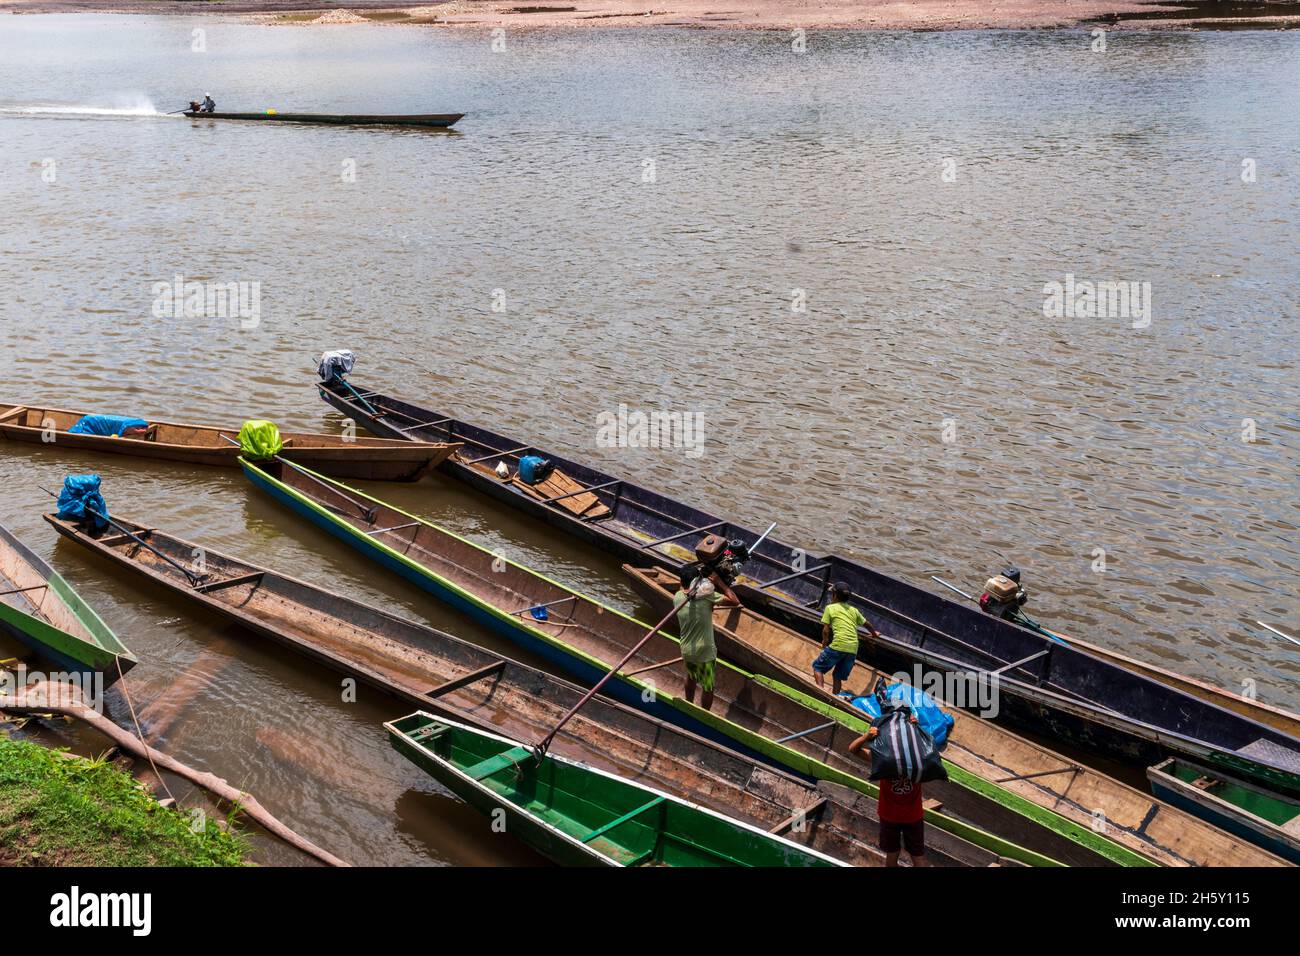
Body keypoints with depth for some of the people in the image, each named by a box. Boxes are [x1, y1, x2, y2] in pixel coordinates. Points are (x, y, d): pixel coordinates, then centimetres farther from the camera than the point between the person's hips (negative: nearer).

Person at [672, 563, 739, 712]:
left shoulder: (677, 597, -6)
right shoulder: (707, 595, -22)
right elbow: (735, 601, -16)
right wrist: (719, 582, -11)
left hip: (686, 651, 6)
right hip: (705, 653, -6)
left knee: (691, 677, 32)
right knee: (708, 688, 14)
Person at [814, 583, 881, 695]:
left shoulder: (830, 608, 6)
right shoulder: (854, 610, 20)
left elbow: (826, 630, 0)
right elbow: (867, 624, 35)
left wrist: (825, 642, 19)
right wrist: (874, 633, 55)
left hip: (838, 646, -5)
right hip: (853, 649, 5)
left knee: (817, 667, 8)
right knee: (838, 677, 17)